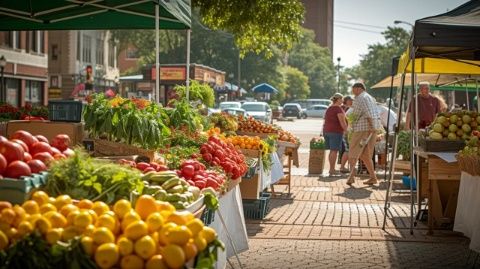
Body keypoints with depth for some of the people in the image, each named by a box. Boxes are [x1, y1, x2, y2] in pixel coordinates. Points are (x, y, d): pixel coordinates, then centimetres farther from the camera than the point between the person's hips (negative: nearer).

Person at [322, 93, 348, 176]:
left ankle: (332, 168, 17)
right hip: (336, 131, -9)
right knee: (335, 150, -6)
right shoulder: (338, 109, -10)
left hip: (327, 131, 9)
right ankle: (332, 169, -8)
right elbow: (342, 122, -16)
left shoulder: (328, 109, 17)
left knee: (332, 151, 14)